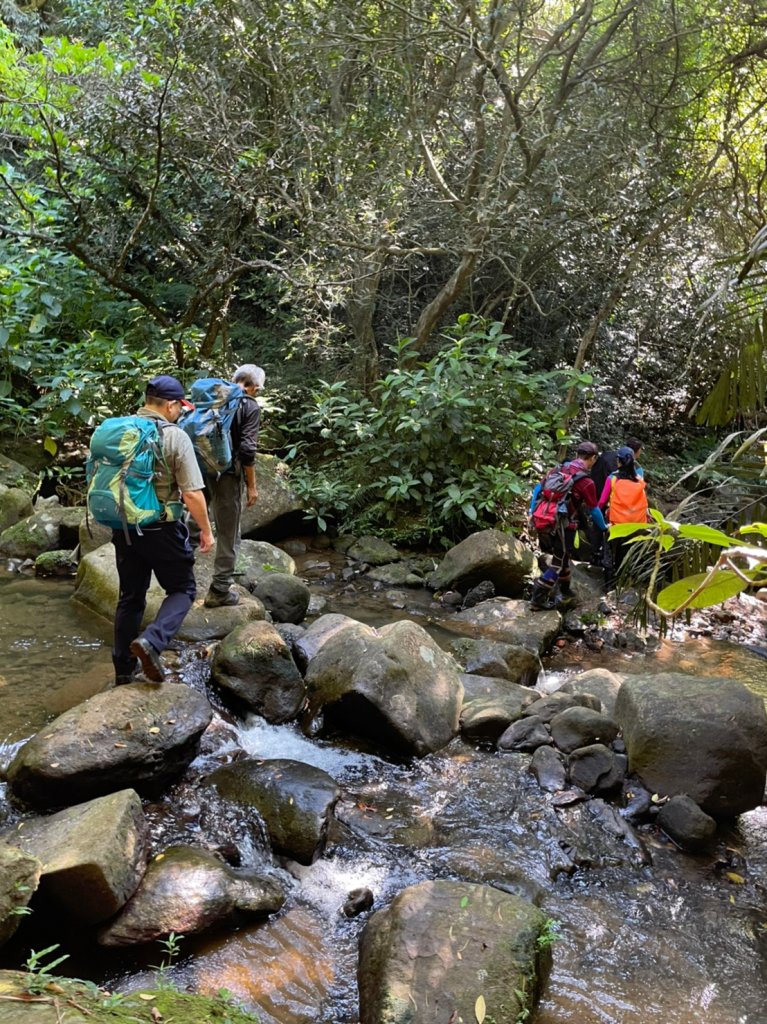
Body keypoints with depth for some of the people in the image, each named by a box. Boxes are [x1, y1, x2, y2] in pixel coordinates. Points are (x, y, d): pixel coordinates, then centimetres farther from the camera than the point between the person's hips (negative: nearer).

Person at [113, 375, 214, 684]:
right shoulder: (175, 437, -14)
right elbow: (192, 494, -17)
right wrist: (206, 530, -4)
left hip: (124, 528, 6)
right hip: (161, 529, -5)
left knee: (130, 597, 17)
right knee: (182, 589, 11)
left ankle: (124, 670, 23)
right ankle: (152, 642, -12)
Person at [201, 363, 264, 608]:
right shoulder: (250, 406, -6)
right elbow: (247, 449, -13)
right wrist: (252, 485, -7)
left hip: (199, 468, 6)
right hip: (226, 475, -5)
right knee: (228, 534, 6)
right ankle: (220, 590, 12)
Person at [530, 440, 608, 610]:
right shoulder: (586, 482, -14)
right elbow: (594, 510, -5)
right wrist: (604, 527, 13)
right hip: (564, 526, -7)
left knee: (562, 558, 23)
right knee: (557, 563, 7)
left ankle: (565, 592, 38)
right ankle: (538, 598, 8)